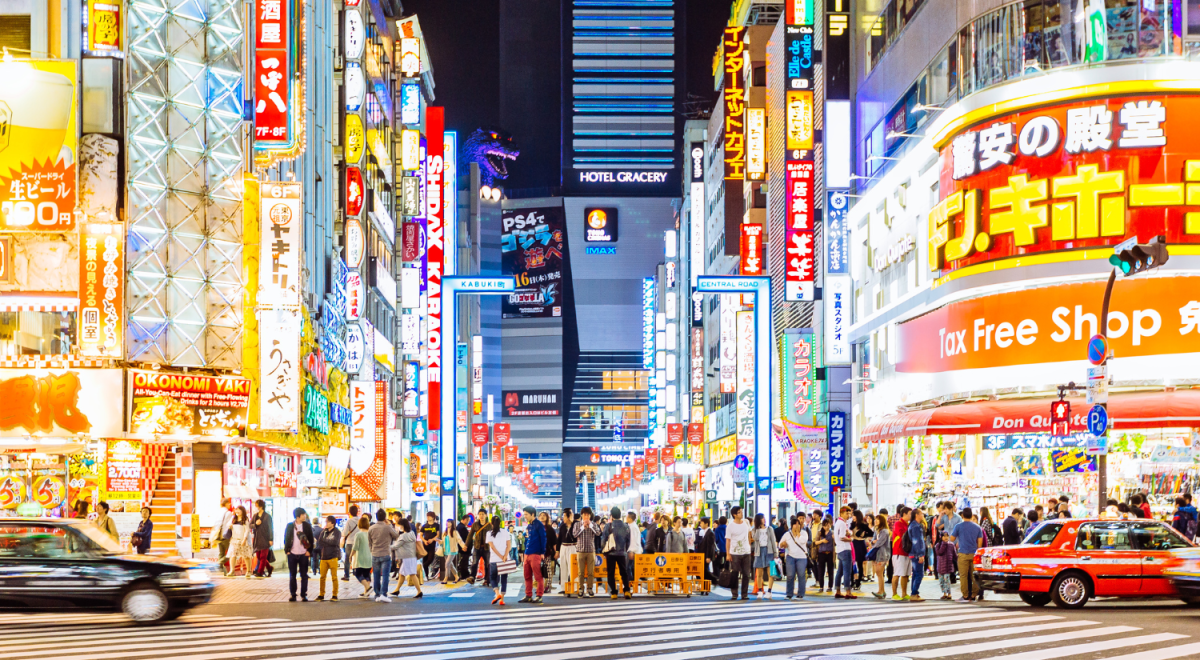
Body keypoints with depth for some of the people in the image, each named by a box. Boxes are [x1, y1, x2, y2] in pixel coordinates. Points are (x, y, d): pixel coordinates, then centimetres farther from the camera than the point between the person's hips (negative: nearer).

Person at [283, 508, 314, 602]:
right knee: (292, 575, 4)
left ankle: (303, 595, 9)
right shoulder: (289, 526, 1)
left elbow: (311, 539, 4)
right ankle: (293, 595, 10)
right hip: (292, 554, 0)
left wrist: (309, 551, -5)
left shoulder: (307, 526, 1)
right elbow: (286, 538, 5)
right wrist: (287, 550, -3)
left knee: (304, 575, 3)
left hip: (303, 555, 0)